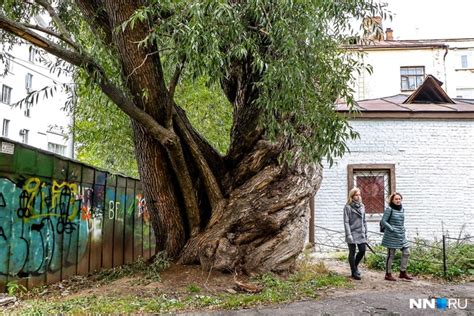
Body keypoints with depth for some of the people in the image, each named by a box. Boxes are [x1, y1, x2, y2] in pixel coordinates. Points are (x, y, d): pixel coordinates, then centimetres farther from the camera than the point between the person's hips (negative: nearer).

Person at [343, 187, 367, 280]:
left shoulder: (362, 206, 11)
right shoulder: (348, 207, -8)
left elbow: (364, 221, 16)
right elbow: (346, 222, -11)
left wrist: (365, 233, 12)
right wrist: (348, 235, -16)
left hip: (361, 234, 5)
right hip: (352, 233, -5)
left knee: (362, 250, 3)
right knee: (352, 253, 3)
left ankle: (355, 266, 28)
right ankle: (354, 272, 15)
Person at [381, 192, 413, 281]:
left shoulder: (402, 209, 9)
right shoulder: (389, 209, -12)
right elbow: (383, 221, -15)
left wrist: (403, 229, 10)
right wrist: (392, 229, -19)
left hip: (401, 235, 7)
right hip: (391, 236, -7)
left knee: (406, 253, 7)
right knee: (391, 255, 1)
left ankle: (403, 272, 21)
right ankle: (388, 274, 13)